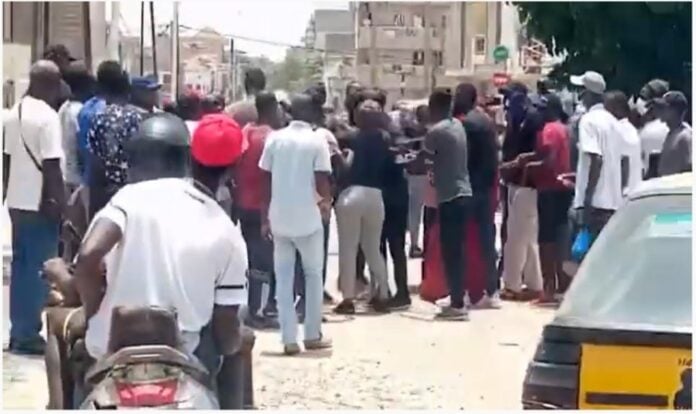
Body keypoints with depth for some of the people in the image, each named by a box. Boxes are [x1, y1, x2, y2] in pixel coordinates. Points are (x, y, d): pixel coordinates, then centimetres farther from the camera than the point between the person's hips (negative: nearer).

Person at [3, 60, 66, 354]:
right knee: (38, 269, -2)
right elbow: (51, 165, -18)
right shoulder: (47, 117, -15)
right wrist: (60, 202, -12)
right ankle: (28, 335, 1)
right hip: (40, 204, -8)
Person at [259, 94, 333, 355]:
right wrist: (326, 201, 12)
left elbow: (266, 181, 2)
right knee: (313, 275, 13)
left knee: (283, 279, 7)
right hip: (308, 219, -2)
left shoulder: (274, 139, 2)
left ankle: (289, 339, 4)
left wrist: (265, 218, 8)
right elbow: (322, 183, -10)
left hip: (279, 219, 2)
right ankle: (313, 335, 15)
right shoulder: (317, 142, -6)